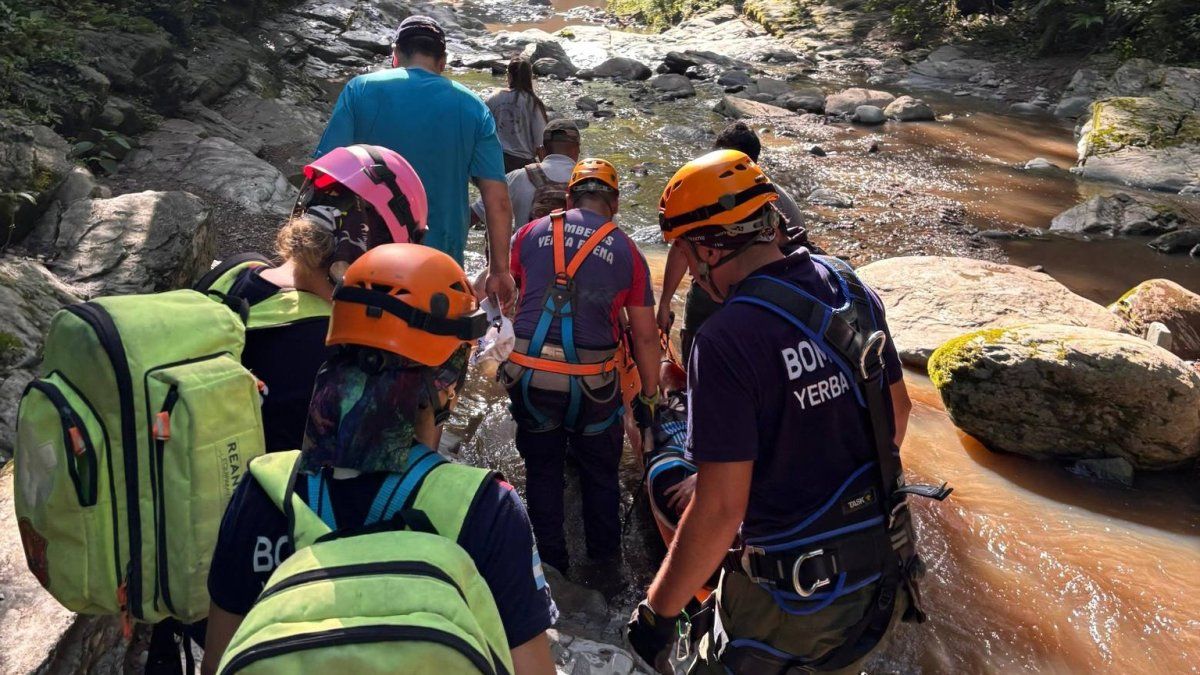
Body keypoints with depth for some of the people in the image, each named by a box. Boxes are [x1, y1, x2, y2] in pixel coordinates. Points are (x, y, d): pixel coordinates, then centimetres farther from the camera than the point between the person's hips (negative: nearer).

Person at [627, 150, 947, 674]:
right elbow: (898, 410, 9)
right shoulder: (851, 287, -3)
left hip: (796, 597, -7)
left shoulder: (726, 340, -25)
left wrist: (657, 611, -12)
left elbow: (720, 508, -24)